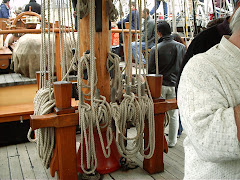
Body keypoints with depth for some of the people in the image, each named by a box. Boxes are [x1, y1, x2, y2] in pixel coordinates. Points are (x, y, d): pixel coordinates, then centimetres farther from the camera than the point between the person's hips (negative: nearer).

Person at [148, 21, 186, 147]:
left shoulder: (155, 49, -11)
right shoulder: (181, 47, -1)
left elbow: (151, 70, -8)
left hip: (160, 85, -2)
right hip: (175, 85, 2)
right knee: (174, 114, 12)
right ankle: (172, 141, 22)